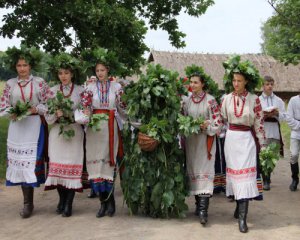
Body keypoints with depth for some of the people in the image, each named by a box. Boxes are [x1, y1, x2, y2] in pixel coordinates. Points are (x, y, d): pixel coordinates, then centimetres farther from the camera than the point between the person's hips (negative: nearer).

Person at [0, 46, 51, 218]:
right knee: (19, 161, 3)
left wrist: (35, 109, -15)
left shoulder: (39, 82, 1)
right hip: (17, 127, 3)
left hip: (34, 126, -3)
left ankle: (28, 203, 5)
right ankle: (28, 202, 12)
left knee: (31, 161, -6)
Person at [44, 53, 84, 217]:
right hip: (57, 133, 2)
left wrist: (70, 115, -16)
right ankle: (62, 199, 17)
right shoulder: (53, 90, 7)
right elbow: (48, 117, 4)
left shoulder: (80, 90, 2)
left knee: (72, 166, -6)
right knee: (57, 165, 1)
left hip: (74, 132, -2)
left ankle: (68, 203, 0)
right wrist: (56, 114, -15)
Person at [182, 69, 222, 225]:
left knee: (204, 171, -11)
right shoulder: (186, 101, 8)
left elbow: (218, 121, -5)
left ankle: (203, 209, -15)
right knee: (192, 170, 7)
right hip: (190, 139, 5)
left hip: (205, 139, -5)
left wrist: (207, 125, -20)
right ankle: (198, 204, 20)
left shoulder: (210, 100, -5)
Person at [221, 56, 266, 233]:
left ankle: (242, 217, -9)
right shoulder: (227, 98, 3)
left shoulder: (254, 99, -6)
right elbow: (222, 120, 13)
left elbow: (259, 123, -2)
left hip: (246, 139, -3)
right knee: (234, 173, 9)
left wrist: (262, 145, -1)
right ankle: (240, 207, 25)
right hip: (231, 138, 3)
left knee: (245, 175, -8)